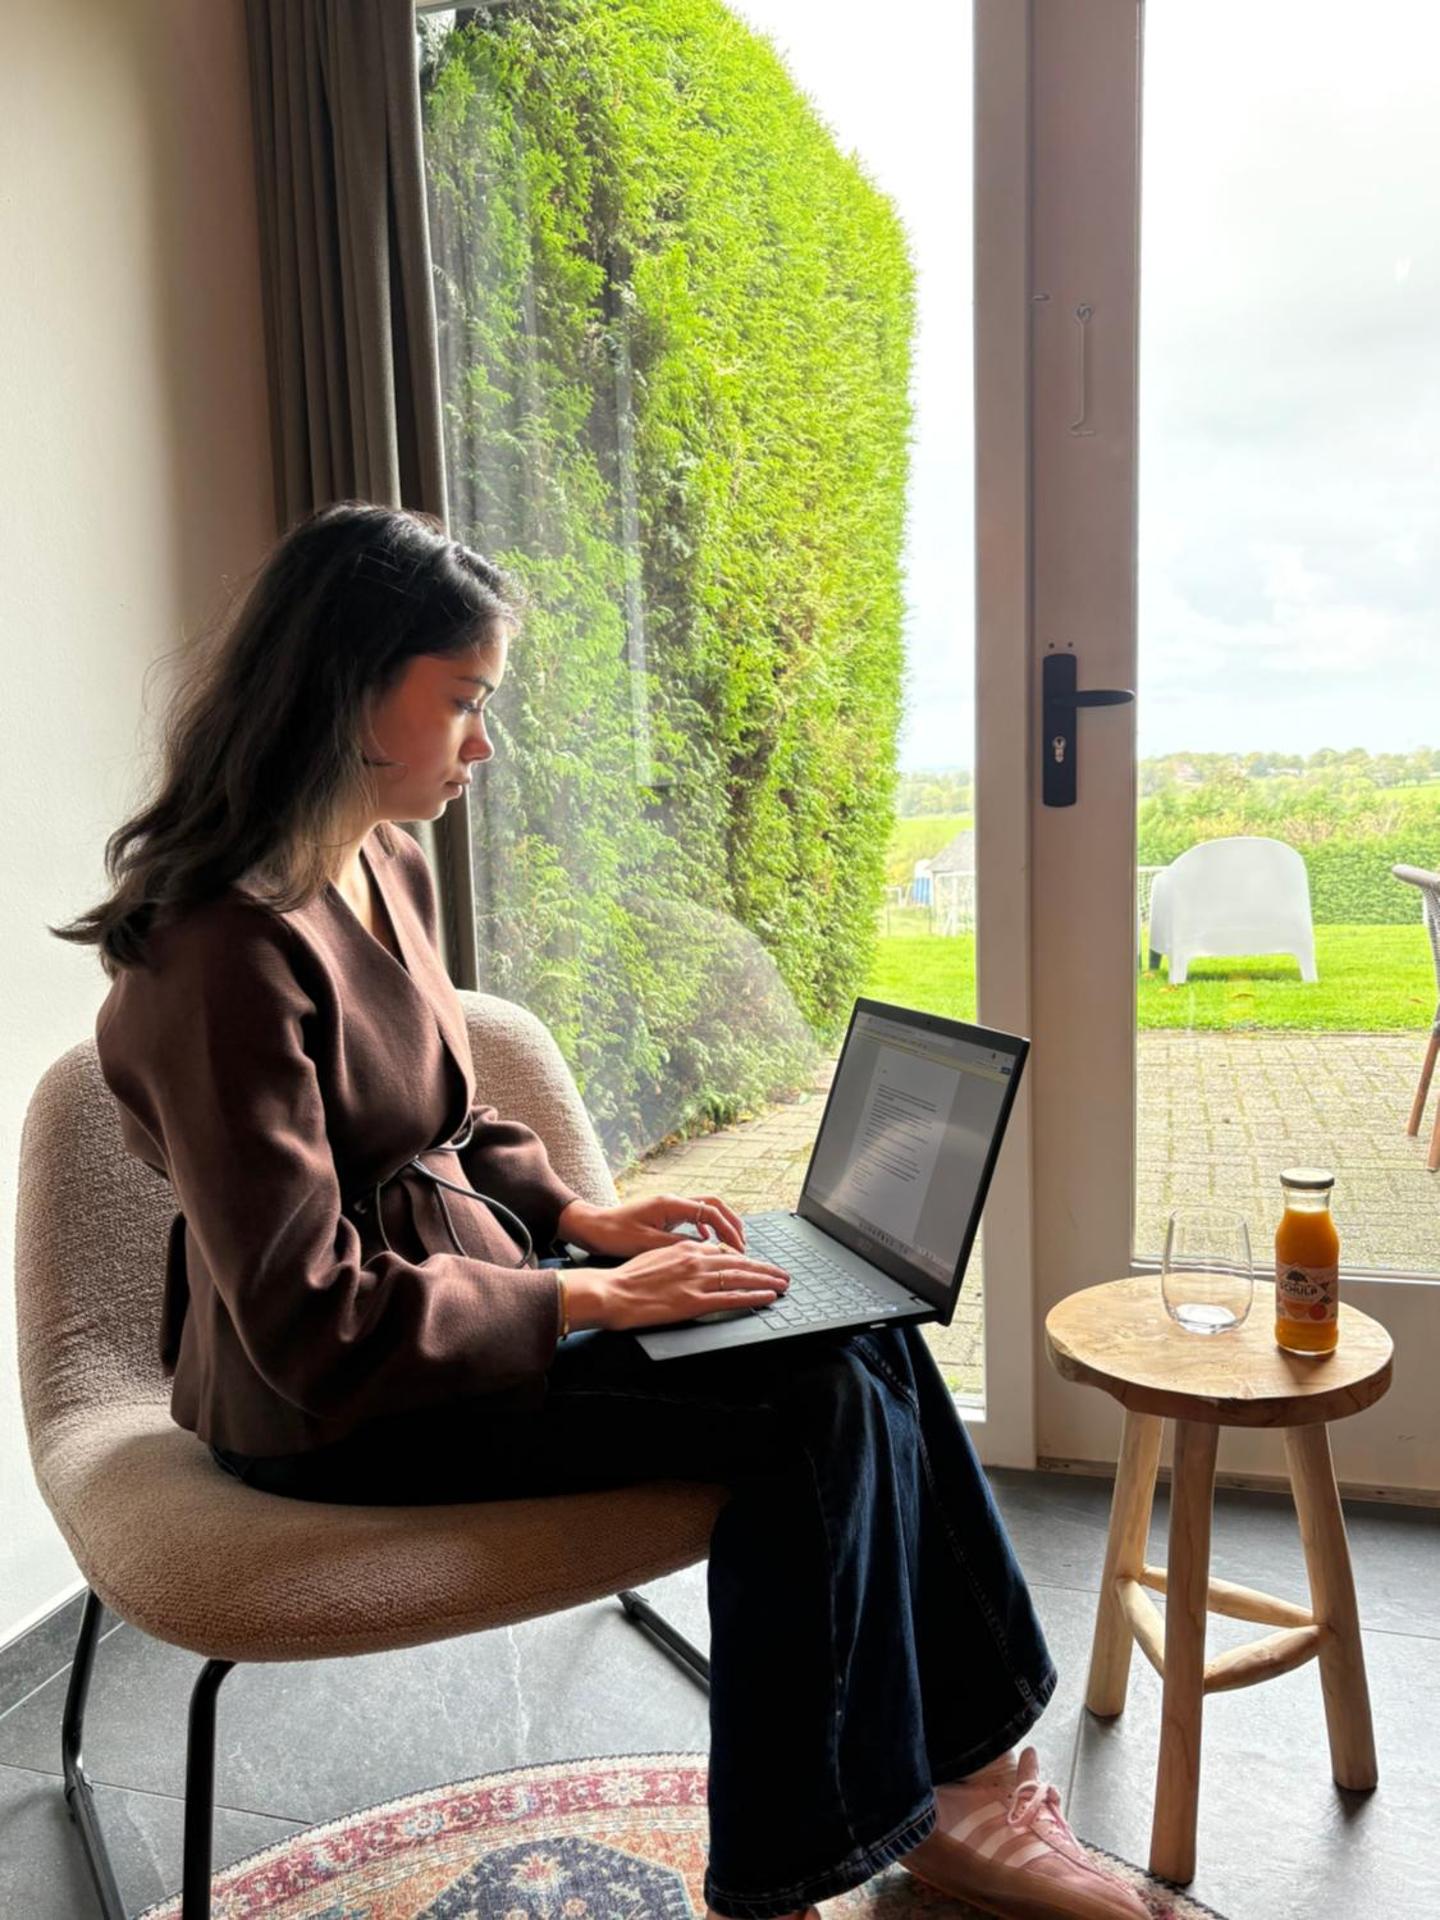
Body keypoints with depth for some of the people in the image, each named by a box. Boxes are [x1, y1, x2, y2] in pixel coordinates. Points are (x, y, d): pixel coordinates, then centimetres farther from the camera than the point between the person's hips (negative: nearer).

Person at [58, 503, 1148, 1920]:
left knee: (868, 1337, -4)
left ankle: (958, 1788, 9)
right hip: (336, 1415, -8)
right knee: (820, 1407, -18)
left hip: (457, 1278, 9)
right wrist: (590, 1297, -19)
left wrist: (583, 1217, 1)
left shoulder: (387, 867, 6)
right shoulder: (229, 949, -24)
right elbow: (315, 1329, -23)